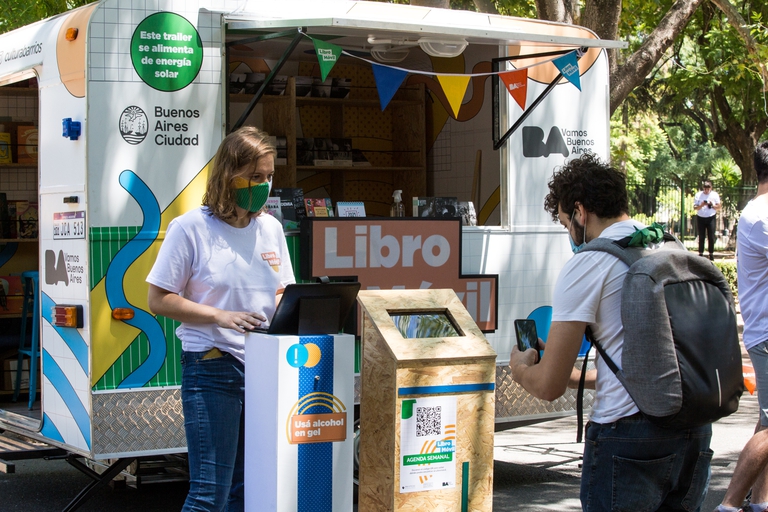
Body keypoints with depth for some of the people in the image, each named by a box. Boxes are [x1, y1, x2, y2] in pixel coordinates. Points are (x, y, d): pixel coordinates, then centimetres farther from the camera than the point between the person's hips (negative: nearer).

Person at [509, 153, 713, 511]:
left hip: (628, 434, -6)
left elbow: (549, 386, -6)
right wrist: (579, 376, 36)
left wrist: (521, 369, 16)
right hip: (694, 434, 7)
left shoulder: (586, 265, -6)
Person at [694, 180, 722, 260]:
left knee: (711, 237, -3)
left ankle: (711, 254, 4)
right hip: (700, 217, 1)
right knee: (701, 237, 3)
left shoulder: (715, 195, 2)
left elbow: (719, 206, 3)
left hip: (711, 218, -1)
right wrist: (701, 205, -21)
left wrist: (712, 205, -16)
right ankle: (700, 253, 10)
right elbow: (695, 207, -1)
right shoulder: (698, 195, 1)